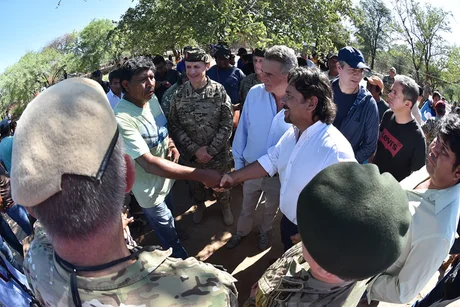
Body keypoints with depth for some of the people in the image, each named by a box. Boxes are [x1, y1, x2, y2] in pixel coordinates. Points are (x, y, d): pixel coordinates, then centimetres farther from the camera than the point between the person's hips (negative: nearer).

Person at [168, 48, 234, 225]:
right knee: (195, 184, 24)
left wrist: (211, 150, -17)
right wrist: (195, 149, -15)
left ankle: (225, 207, 51)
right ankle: (199, 205, 55)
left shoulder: (219, 91, -13)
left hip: (218, 153, -1)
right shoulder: (178, 95, -9)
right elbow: (174, 126, -8)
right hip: (191, 154, 2)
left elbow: (227, 124, -12)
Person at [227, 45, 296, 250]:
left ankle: (265, 231, 58)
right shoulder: (254, 93, -17)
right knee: (246, 207, 27)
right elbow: (242, 130, -6)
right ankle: (241, 231, 56)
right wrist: (238, 162, 0)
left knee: (271, 209, 27)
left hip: (280, 174, -1)